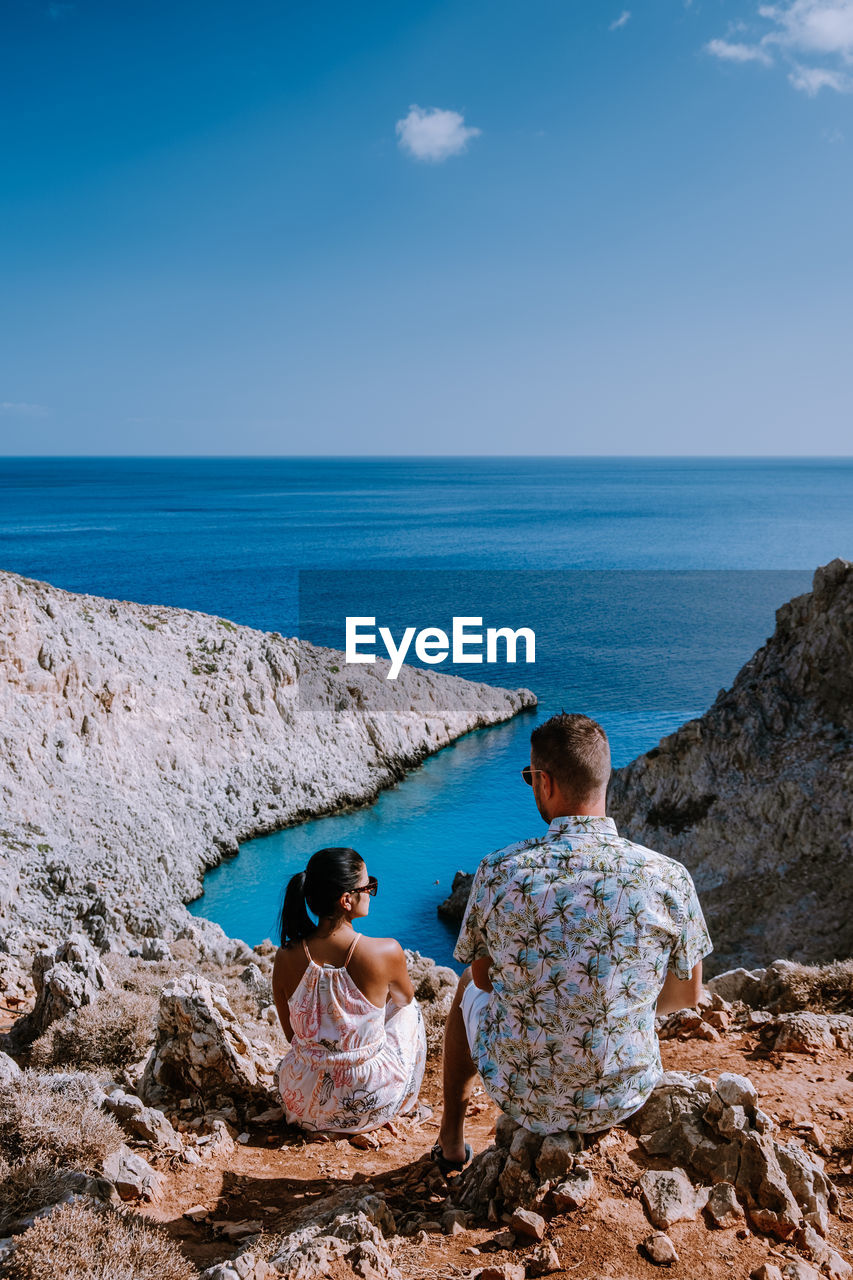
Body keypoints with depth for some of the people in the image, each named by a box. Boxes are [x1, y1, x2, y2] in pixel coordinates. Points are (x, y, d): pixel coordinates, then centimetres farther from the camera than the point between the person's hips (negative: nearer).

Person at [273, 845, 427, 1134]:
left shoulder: (285, 958, -15)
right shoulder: (386, 952, -23)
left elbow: (292, 1034, 1)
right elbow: (404, 998, 1)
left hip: (304, 1105, 3)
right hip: (370, 1107, -2)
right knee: (407, 1008, 27)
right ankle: (406, 1101, 44)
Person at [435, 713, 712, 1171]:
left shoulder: (498, 871, -20)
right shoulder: (667, 878, -19)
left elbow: (483, 978, -2)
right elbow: (687, 995, -3)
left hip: (521, 1098, -1)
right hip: (622, 1100, 1)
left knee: (468, 988, 32)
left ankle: (452, 1139, 51)